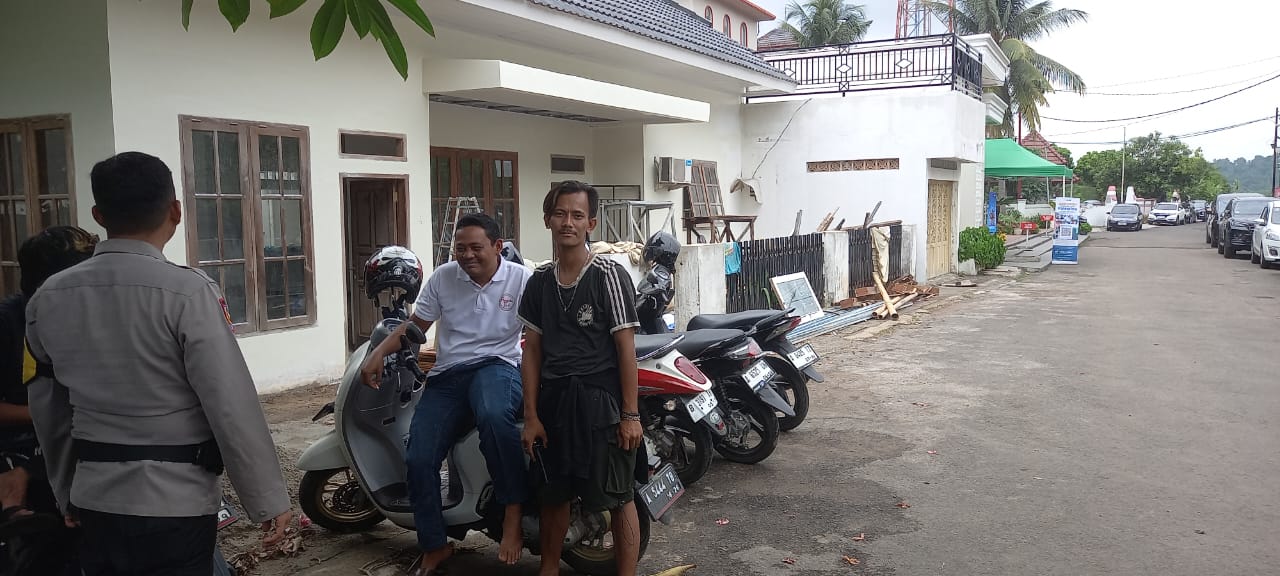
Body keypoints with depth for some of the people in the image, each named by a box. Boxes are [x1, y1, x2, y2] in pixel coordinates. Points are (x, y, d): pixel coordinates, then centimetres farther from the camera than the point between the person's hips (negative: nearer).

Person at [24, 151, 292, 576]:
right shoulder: (186, 292, -18)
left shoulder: (47, 298, 0)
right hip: (174, 503, -5)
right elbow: (232, 407, -18)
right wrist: (268, 500, -9)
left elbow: (48, 413, 10)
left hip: (93, 499, 5)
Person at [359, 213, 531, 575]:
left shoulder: (520, 279, -3)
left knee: (493, 416, -40)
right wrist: (379, 352, 0)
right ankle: (434, 547, 12)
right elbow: (415, 325, 14)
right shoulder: (443, 277, 5)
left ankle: (513, 511, -23)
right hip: (447, 373, 4)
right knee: (419, 460, -9)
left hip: (496, 365, -4)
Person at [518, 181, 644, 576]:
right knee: (554, 495, 19)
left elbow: (626, 347, -9)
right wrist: (531, 415, 4)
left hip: (601, 400, -5)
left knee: (619, 498, 1)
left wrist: (631, 414, -11)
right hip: (553, 399, 5)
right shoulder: (539, 281, 7)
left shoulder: (608, 275, -8)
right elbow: (532, 350, 8)